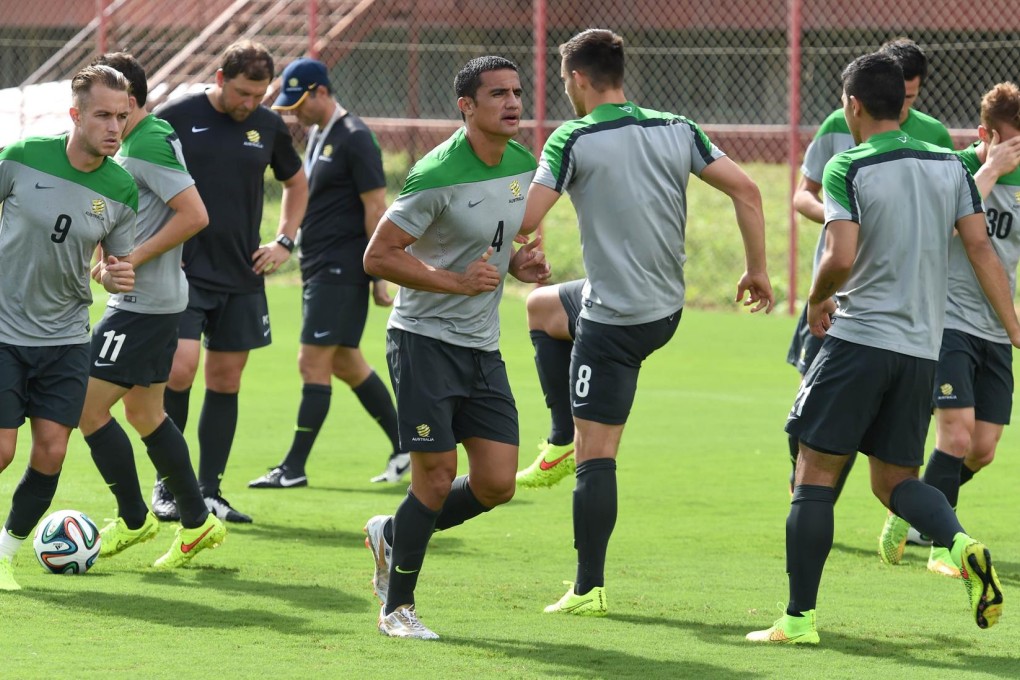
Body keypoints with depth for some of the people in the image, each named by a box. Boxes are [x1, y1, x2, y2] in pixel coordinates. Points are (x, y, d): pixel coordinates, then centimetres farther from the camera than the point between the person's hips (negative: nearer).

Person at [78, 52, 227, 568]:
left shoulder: (149, 145, -19)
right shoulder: (134, 142, 12)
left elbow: (194, 215, -25)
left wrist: (133, 259, -21)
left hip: (143, 306, -11)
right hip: (153, 299, 11)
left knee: (89, 409, -6)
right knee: (145, 414, 17)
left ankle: (133, 520, 6)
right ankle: (196, 522, 23)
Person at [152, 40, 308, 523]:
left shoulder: (268, 127, 6)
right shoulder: (175, 119, -6)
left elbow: (296, 183, 23)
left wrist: (285, 241, 11)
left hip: (241, 278, 4)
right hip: (182, 272, -4)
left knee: (226, 380, 5)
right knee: (179, 370, -16)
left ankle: (209, 492, 12)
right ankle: (166, 485, -2)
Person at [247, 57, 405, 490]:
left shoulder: (354, 139, -14)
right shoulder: (317, 134, 14)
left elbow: (375, 208, -16)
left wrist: (379, 275, -17)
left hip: (342, 270, -10)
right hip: (317, 267, 10)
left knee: (313, 362, -9)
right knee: (345, 363, 13)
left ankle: (294, 468, -7)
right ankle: (403, 447, 22)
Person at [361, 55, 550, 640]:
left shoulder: (523, 165, 5)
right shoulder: (438, 175, -18)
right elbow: (378, 257, -16)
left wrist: (522, 263, -1)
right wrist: (457, 281, -23)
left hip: (483, 348, 7)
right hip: (425, 339, -7)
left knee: (497, 484, 1)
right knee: (437, 476, -8)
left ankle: (394, 535, 27)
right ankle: (398, 608, 10)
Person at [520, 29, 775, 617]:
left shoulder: (573, 142, -12)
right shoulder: (677, 130, 3)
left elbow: (525, 220, -20)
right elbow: (745, 189, 1)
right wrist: (758, 269, 9)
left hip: (612, 320, -7)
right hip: (668, 313, 7)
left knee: (595, 455, -3)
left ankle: (590, 589, -3)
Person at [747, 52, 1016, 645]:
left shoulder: (847, 169, -7)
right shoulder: (950, 167, 7)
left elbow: (841, 260, -17)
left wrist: (817, 301, 3)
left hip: (858, 338, -5)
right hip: (923, 349, 5)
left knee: (815, 477, 2)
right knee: (896, 481, 16)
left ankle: (800, 618, 0)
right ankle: (961, 541, -14)